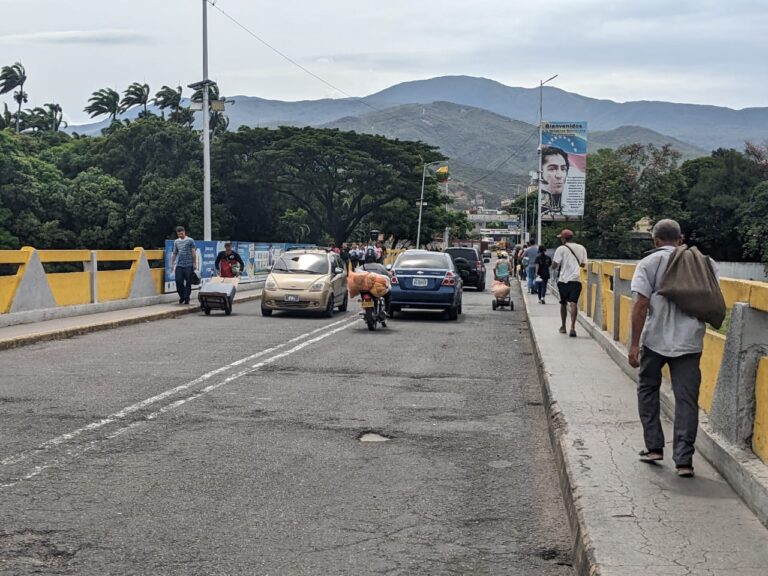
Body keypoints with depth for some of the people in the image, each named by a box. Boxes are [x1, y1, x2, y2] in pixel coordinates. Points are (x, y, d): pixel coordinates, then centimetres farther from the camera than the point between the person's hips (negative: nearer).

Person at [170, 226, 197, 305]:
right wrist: (172, 264, 14)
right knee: (178, 281, -4)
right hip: (179, 265, 3)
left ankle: (186, 299, 8)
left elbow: (193, 253, 0)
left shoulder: (190, 241, 1)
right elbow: (174, 253, 18)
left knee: (188, 283, -1)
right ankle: (182, 296, 16)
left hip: (188, 265, -3)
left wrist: (194, 263, -4)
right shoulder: (176, 242, 13)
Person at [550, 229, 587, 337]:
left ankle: (563, 326, 26)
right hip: (576, 280, 1)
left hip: (563, 280, -1)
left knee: (563, 303, 15)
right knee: (573, 303, -8)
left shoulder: (561, 249, -3)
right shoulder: (581, 248, 9)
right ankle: (572, 328, -23)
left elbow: (554, 266, -7)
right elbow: (583, 264, 17)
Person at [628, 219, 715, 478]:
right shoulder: (704, 262, 6)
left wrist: (634, 344, -8)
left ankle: (654, 447, 18)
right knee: (687, 399, 4)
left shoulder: (649, 263, -2)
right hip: (690, 341, 2)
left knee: (648, 389, 19)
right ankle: (684, 460, 0)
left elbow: (641, 305, -9)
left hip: (655, 340, -1)